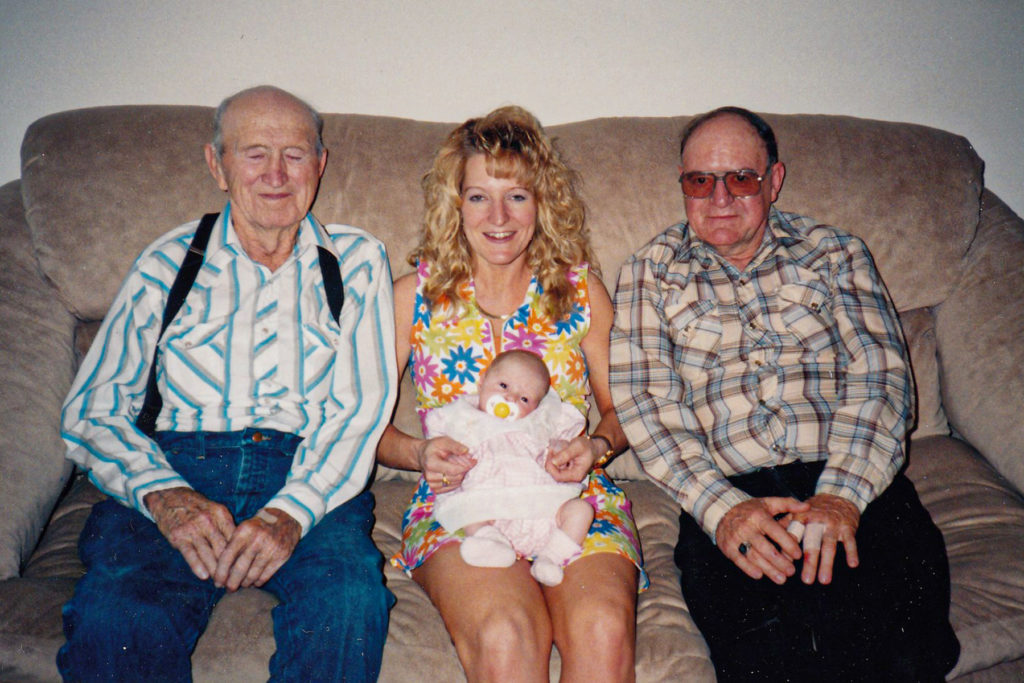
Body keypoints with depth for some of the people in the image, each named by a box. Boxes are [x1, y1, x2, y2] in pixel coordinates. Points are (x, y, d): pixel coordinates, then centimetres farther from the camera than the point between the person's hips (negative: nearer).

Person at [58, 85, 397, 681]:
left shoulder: (357, 261, 12)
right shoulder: (168, 264, 14)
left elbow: (363, 408, 2)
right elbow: (94, 409, 8)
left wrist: (291, 511, -16)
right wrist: (163, 495, -14)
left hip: (309, 481, 0)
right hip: (176, 469, 1)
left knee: (349, 601, -32)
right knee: (114, 619, -30)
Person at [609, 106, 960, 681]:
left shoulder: (836, 253, 18)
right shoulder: (650, 274, 15)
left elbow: (881, 379, 6)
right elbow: (644, 403, 3)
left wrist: (841, 494, -12)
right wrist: (720, 506, -13)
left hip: (855, 485, 2)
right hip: (728, 498, -1)